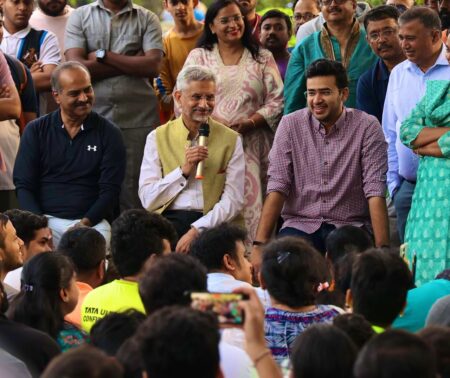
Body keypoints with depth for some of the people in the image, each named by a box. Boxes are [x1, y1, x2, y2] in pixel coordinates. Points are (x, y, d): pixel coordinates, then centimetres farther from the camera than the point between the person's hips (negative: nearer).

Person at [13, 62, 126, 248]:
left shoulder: (109, 133, 7)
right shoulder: (36, 131, 10)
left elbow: (110, 189, 3)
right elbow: (23, 185, 7)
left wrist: (86, 222, -14)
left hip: (92, 222, 0)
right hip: (46, 220, 1)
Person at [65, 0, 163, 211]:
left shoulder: (147, 19, 9)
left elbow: (153, 65, -5)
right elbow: (75, 66, -5)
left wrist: (103, 56, -4)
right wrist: (132, 64, -5)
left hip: (138, 120, 0)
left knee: (133, 194, -2)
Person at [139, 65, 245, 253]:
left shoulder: (230, 140, 10)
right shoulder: (158, 138, 12)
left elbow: (233, 201, 0)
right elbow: (147, 200, 4)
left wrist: (197, 230, -14)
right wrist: (183, 171, -7)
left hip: (212, 224, 0)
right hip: (168, 221, 0)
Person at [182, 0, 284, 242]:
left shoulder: (262, 58, 14)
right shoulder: (198, 56, 13)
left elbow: (276, 101, 6)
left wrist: (248, 123, -9)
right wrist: (213, 123, -11)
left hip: (251, 146, 0)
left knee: (250, 205, -8)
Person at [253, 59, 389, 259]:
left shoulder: (367, 127, -4)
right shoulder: (290, 125, 2)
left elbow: (375, 192, -10)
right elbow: (277, 186, -4)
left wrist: (382, 249, -22)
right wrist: (259, 245, -15)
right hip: (300, 224, 1)